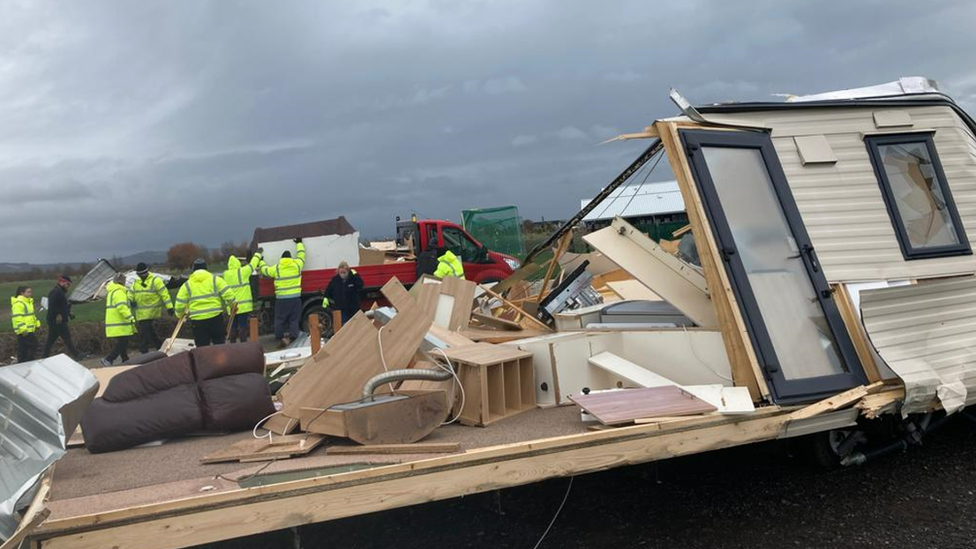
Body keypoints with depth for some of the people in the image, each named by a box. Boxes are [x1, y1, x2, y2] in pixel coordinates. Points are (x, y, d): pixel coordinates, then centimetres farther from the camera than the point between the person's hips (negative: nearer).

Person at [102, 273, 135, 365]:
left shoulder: (111, 292, 20)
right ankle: (108, 360, -14)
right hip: (119, 326, -10)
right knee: (122, 345, -9)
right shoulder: (119, 292, -13)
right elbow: (122, 307, -25)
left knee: (122, 344, 14)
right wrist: (131, 318, -30)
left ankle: (126, 361, 18)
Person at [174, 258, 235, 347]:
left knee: (202, 347, 6)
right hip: (216, 317, 0)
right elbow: (228, 294, -5)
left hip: (197, 321, 1)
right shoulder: (215, 279, 3)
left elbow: (180, 304, 3)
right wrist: (232, 305, 12)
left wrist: (180, 314, 22)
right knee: (219, 343, 11)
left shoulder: (187, 285, 7)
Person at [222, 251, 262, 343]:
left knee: (233, 327, 12)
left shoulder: (226, 274, 1)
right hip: (243, 306, -4)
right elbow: (253, 264, 2)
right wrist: (258, 253, 15)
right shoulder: (242, 272, -10)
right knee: (243, 326, -2)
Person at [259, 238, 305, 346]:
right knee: (294, 319, 5)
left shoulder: (276, 268, 1)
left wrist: (261, 262, 39)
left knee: (280, 319, 9)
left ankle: (280, 337, 6)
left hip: (281, 298, -1)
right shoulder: (297, 265, 2)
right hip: (295, 297, 1)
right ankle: (292, 337, 0)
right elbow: (301, 254, 20)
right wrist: (299, 243, 36)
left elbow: (265, 270, 18)